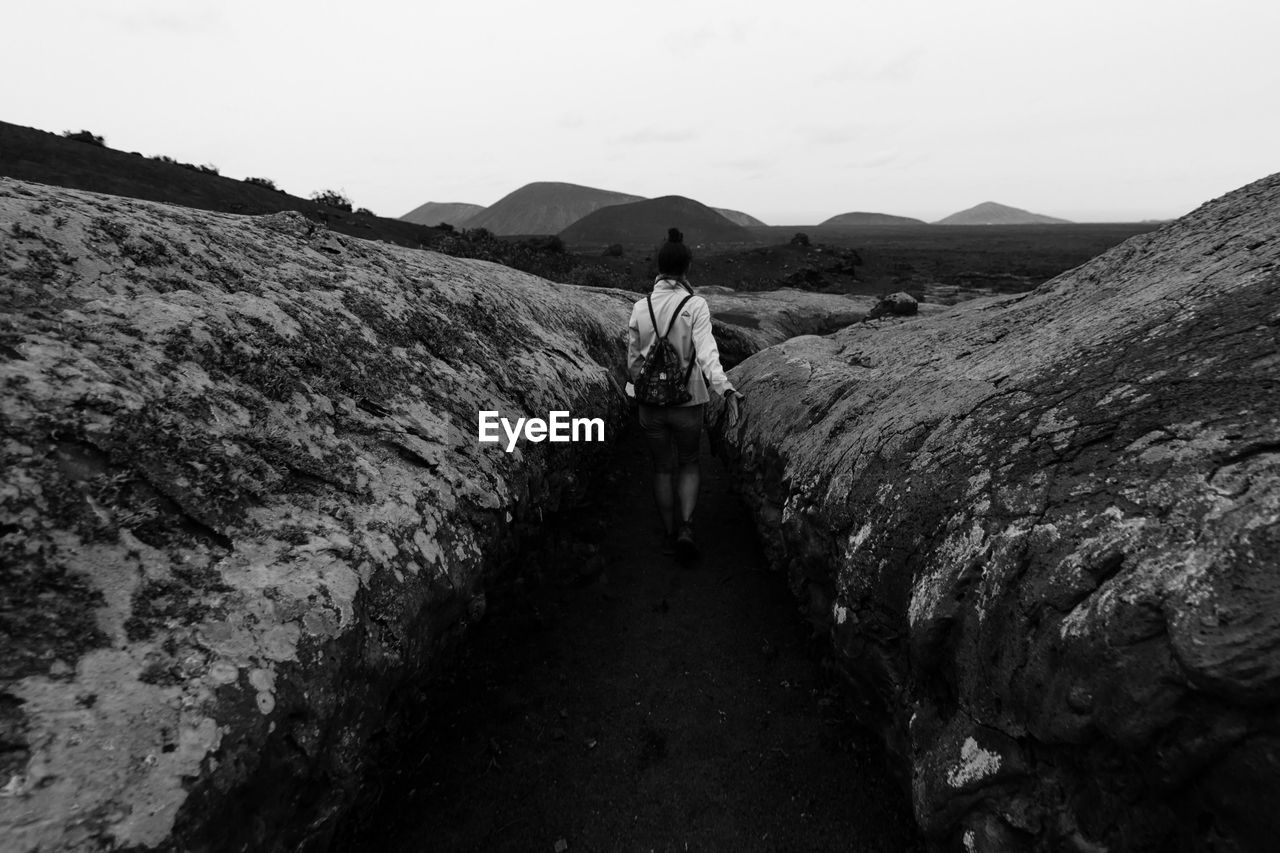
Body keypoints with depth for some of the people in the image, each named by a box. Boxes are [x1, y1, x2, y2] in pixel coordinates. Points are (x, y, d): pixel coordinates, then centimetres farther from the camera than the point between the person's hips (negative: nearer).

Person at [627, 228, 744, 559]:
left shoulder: (640, 307, -2)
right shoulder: (695, 305, -11)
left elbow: (633, 360, 6)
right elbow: (706, 352, -25)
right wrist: (725, 389, -34)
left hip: (650, 404, 2)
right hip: (687, 401, -2)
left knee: (662, 468, 18)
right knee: (689, 463, 20)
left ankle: (670, 535, 27)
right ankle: (685, 527, 4)